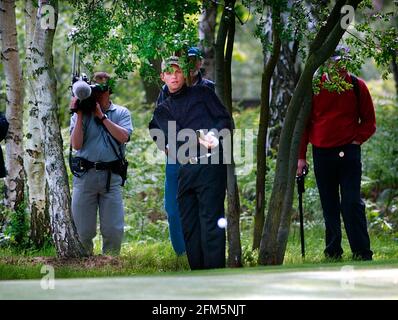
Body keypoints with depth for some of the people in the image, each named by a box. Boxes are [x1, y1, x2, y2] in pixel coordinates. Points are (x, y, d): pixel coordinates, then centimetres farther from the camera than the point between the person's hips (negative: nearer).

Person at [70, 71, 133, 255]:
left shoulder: (121, 113, 9)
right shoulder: (81, 113, 8)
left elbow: (123, 136, -9)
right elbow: (76, 144, -2)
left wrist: (102, 116, -8)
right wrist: (80, 116, -8)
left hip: (111, 177, 0)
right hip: (85, 176, 0)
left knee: (114, 231, -3)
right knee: (83, 231, 1)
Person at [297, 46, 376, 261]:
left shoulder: (357, 87, 2)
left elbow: (369, 121, 10)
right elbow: (303, 122, 7)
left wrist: (357, 139, -5)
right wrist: (301, 156, 3)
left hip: (348, 153, -2)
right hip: (322, 153, 2)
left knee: (352, 203, -10)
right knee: (329, 206, 9)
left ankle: (362, 252, -8)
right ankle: (333, 252, 17)